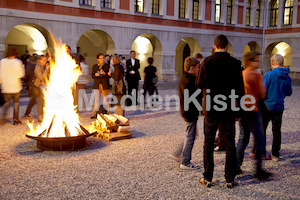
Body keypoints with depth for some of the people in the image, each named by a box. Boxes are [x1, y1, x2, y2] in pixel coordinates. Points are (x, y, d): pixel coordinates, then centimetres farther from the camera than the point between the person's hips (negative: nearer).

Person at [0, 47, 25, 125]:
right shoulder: (17, 62, -11)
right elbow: (21, 74, -9)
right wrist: (21, 66, 5)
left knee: (8, 101, 19)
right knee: (16, 102, 11)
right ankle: (15, 120, 14)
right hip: (15, 86, -3)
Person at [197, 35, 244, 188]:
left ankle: (207, 178, 15)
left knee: (208, 142, 9)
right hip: (229, 110, 1)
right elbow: (240, 88, -1)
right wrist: (238, 108, 8)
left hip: (211, 109, -1)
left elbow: (199, 84, -1)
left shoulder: (207, 62, -6)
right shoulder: (235, 63, -4)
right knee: (230, 144, 10)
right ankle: (230, 179, 16)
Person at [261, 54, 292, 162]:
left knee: (261, 129, 8)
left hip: (267, 105, -4)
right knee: (277, 131, 11)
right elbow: (289, 93, 12)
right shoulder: (287, 77, 2)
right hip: (279, 107, 4)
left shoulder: (269, 74, -13)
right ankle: (275, 154, 16)